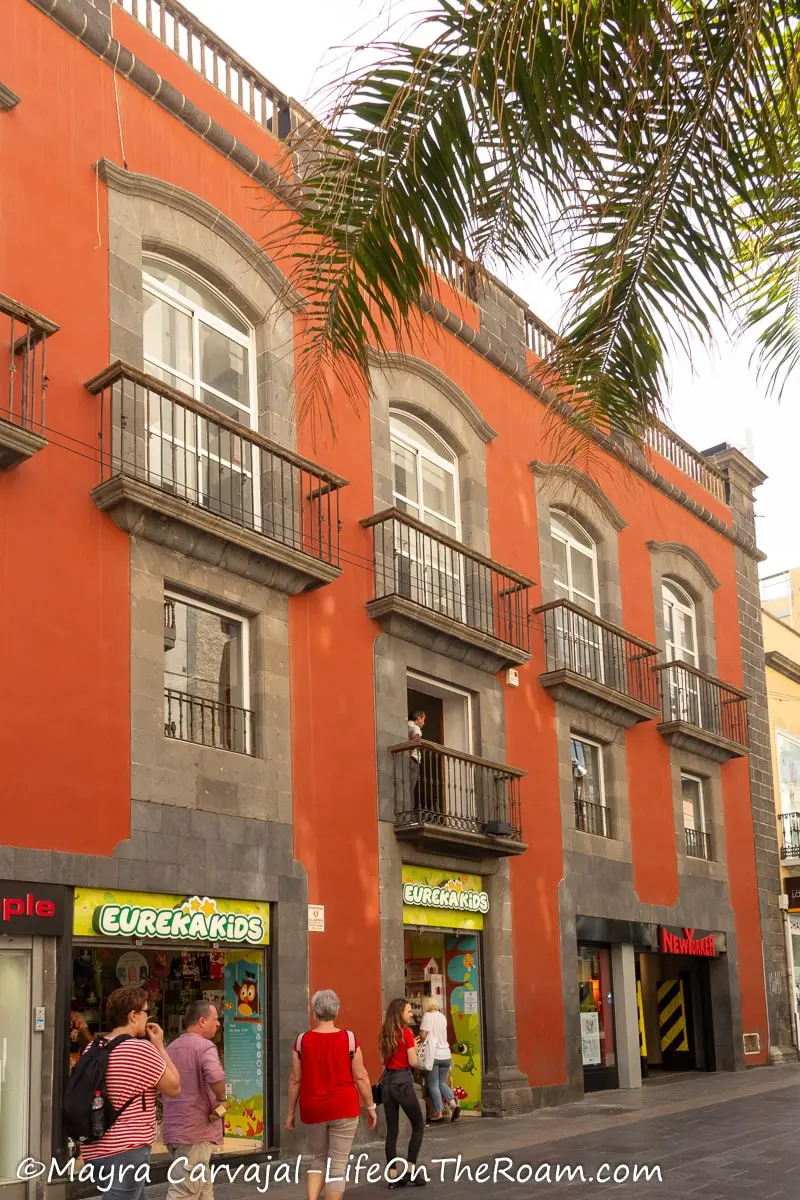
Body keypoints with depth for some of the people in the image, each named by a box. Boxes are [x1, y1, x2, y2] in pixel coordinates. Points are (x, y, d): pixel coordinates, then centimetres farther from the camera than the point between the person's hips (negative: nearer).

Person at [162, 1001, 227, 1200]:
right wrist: (220, 1099, -15)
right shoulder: (204, 1045, -14)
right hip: (196, 1131, -9)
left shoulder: (172, 1047, 14)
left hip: (174, 1129, 9)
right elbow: (215, 1077, -33)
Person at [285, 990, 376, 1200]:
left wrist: (291, 1112, 11)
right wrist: (370, 1106, 6)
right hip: (344, 1108, -2)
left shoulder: (302, 1040, -2)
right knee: (338, 1164, 4)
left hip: (313, 1110, 2)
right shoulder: (349, 1038, -6)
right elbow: (360, 1076, -4)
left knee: (320, 1159, 20)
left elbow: (295, 1079, 1)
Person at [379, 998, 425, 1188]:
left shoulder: (385, 1034, 9)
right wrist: (414, 1048, 7)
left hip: (387, 1080, 7)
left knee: (392, 1130, 8)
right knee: (418, 1125, 8)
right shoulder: (406, 1032, -10)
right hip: (403, 1080, -6)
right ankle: (410, 1170, 3)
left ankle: (393, 1176, 8)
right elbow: (413, 1062, -12)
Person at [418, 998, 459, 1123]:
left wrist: (419, 1045, 4)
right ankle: (454, 1103, -1)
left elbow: (423, 1034, -14)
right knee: (442, 1083, 18)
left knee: (433, 1085, 3)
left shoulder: (428, 1015, -8)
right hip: (446, 1055, 6)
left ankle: (438, 1113, 3)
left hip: (433, 1055, -6)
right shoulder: (443, 1016, 11)